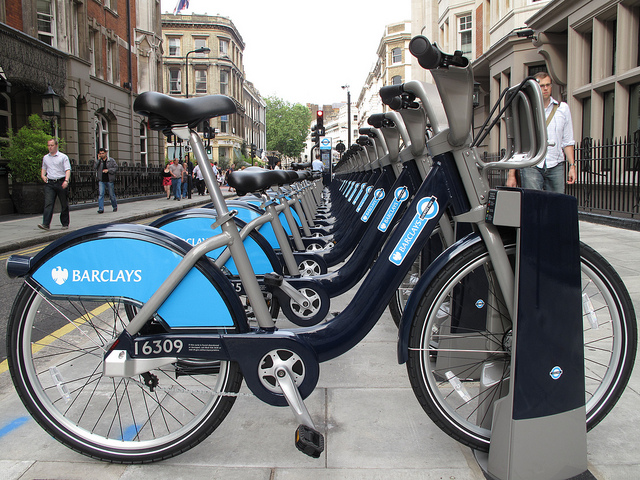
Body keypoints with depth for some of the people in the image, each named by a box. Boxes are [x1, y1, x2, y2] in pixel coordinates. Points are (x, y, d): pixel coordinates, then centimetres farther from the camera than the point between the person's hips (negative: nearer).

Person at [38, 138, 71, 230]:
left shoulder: (63, 157, 1)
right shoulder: (45, 158, 15)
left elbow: (68, 170, -7)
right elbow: (43, 168, 28)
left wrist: (66, 180, -21)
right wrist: (43, 175, 7)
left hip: (61, 183, -3)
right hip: (49, 183, 3)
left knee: (64, 204, 5)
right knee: (48, 203, -9)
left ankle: (65, 224, 16)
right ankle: (46, 224, -16)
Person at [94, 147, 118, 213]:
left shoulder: (111, 160, 2)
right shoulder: (98, 160, 6)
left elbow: (116, 168, -2)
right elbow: (94, 168, -6)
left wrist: (108, 170, -14)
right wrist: (98, 159, -10)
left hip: (109, 180, -1)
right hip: (101, 180, 1)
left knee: (112, 195, 8)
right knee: (100, 194, -9)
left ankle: (115, 207, 27)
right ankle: (101, 209, -10)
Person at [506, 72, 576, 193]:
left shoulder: (563, 108, 14)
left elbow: (567, 141, 16)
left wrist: (572, 166, 6)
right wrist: (511, 174, -1)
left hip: (555, 166, 3)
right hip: (532, 166, -2)